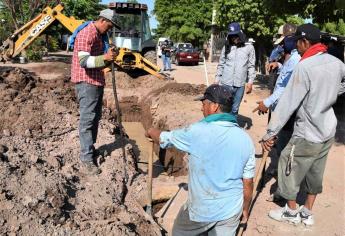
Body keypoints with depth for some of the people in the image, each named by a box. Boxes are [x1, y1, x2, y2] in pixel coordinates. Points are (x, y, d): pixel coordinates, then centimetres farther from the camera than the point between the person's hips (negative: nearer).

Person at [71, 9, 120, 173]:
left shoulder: (98, 35, 15)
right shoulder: (86, 34, -16)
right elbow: (84, 61, -25)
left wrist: (108, 58, 7)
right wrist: (104, 58, -35)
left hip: (97, 81, 10)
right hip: (86, 82, -10)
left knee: (95, 117, 15)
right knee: (87, 120, -7)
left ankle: (90, 148, 27)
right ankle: (87, 157, -1)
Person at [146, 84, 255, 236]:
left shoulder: (197, 132, -20)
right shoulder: (245, 139, -8)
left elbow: (164, 139, -3)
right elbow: (248, 183, -1)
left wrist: (151, 132, 20)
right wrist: (245, 208, 15)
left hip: (202, 209, -3)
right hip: (232, 209, 4)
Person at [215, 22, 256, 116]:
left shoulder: (249, 47, 3)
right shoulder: (226, 47, 6)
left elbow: (251, 66, 4)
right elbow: (221, 65, 10)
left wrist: (250, 82, -2)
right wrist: (216, 80, 8)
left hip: (239, 86, 0)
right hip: (225, 84, 1)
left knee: (234, 110, 9)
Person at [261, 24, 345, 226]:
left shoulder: (304, 67, -22)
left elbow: (288, 102, -22)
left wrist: (271, 133, -18)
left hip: (307, 135, -7)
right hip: (328, 132, 7)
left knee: (289, 169, 12)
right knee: (315, 173, 19)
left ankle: (292, 212, 29)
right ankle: (307, 213, 33)